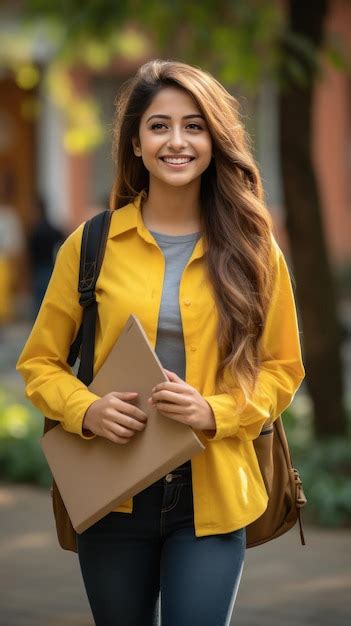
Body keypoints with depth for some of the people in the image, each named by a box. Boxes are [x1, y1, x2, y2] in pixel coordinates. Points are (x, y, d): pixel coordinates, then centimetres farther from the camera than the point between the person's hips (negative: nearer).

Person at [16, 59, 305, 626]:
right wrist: (86, 410, -14)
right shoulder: (93, 245, 0)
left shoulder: (251, 250, 2)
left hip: (211, 496, -1)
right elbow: (40, 362, 7)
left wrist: (213, 412, -12)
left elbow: (282, 368, 7)